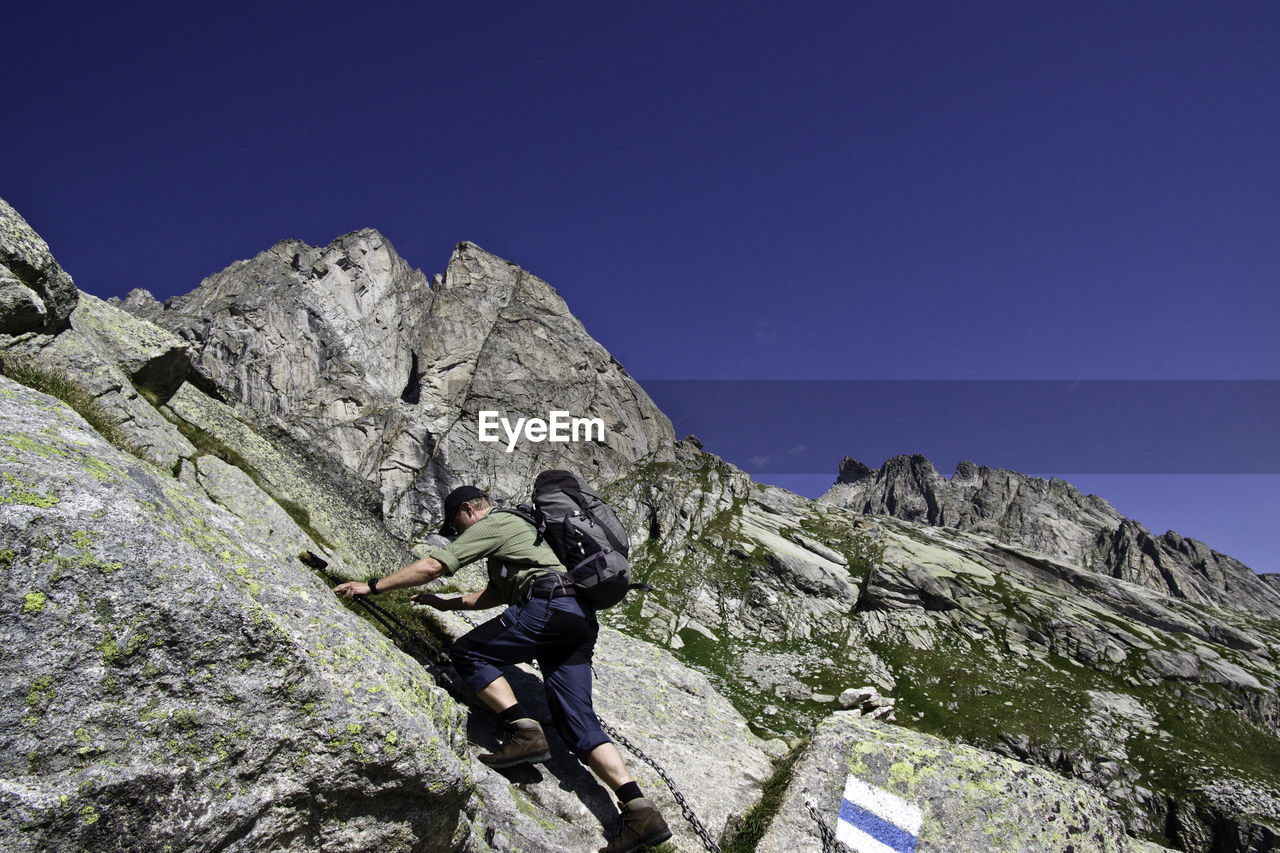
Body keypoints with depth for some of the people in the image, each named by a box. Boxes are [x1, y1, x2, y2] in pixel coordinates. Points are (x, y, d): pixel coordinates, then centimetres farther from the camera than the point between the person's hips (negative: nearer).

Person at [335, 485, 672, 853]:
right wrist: (445, 603, 45)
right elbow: (496, 594, 44)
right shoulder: (516, 528, 36)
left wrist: (373, 586, 6)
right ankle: (640, 811, -9)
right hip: (582, 620, 9)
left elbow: (433, 566, -2)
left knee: (468, 652, 3)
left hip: (549, 606, -9)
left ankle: (524, 732, -10)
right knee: (579, 724, 3)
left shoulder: (491, 523, 7)